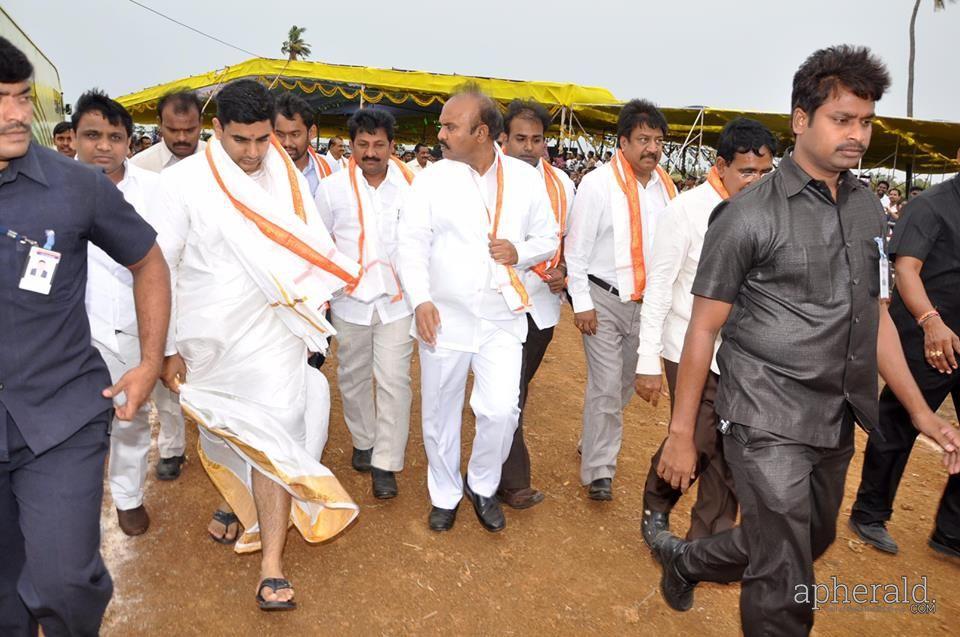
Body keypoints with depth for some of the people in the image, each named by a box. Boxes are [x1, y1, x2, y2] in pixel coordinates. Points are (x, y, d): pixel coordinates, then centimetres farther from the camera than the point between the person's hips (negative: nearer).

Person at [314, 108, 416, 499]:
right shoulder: (332, 188, -3)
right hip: (350, 302, 2)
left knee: (394, 381, -2)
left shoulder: (411, 186, -5)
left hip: (397, 302, -1)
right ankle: (364, 441, 37)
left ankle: (386, 463, 9)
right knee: (353, 378, 15)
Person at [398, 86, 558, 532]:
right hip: (444, 316, 0)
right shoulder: (431, 179, -2)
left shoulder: (525, 178, 2)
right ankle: (445, 495, 34)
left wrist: (520, 252, -12)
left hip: (503, 318, 0)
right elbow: (413, 244, -5)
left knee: (501, 411, -7)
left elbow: (549, 238, 9)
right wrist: (420, 299, -19)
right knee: (440, 413, 10)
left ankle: (482, 487, 23)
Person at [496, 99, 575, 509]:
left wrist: (564, 271, -2)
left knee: (518, 388, 17)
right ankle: (513, 482, 7)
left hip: (543, 303, 5)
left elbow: (569, 237, 15)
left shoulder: (560, 183, 6)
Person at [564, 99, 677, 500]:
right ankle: (599, 471, 11)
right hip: (605, 300, -5)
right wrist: (581, 303, -12)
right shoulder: (598, 184, -11)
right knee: (605, 387, -4)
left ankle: (594, 444, 38)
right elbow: (577, 248, -10)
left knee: (624, 384, 17)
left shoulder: (665, 187, 4)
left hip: (645, 302, 6)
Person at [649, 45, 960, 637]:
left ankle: (684, 559, 46)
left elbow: (875, 316, 13)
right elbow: (703, 328, -10)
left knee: (812, 543, 24)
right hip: (767, 421, -7)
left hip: (836, 421, 7)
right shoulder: (750, 215, -13)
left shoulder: (869, 208, 6)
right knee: (785, 584, 2)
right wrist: (681, 432, -8)